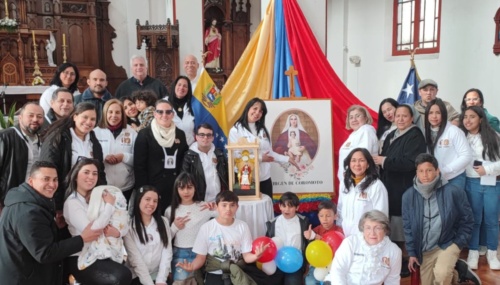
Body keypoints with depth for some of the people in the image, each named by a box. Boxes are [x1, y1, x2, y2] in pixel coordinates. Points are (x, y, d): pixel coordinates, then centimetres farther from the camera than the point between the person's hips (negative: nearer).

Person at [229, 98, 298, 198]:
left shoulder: (263, 130, 12)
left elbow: (270, 153, 14)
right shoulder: (236, 130, -7)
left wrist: (287, 159, 9)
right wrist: (260, 158, -13)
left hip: (265, 178, 6)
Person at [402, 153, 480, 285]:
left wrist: (458, 243, -7)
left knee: (441, 274, -30)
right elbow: (407, 226, 1)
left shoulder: (453, 192, -15)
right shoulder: (409, 195, -8)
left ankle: (459, 269, 3)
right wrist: (412, 253, 2)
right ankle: (454, 271, 31)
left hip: (448, 243, -4)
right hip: (425, 249, 4)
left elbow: (467, 220, -2)